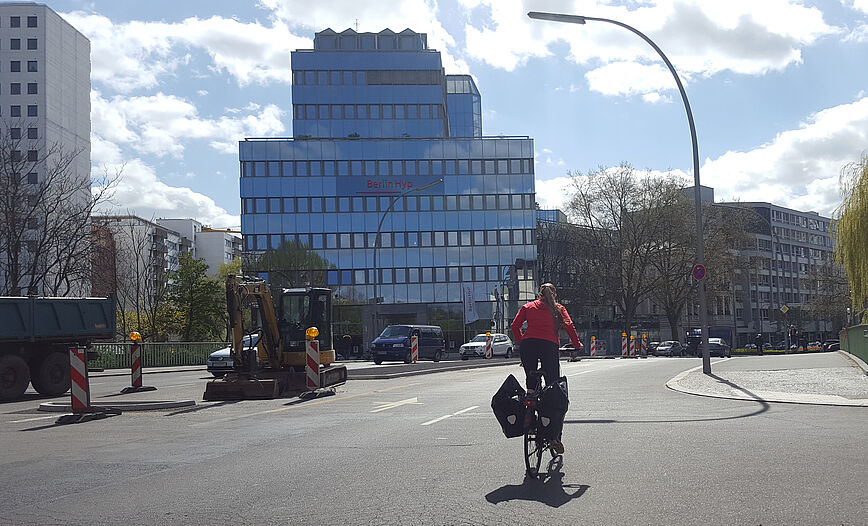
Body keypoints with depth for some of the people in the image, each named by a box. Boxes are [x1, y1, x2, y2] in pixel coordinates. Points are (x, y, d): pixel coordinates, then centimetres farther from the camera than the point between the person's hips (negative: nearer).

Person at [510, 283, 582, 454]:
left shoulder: (528, 306, 22)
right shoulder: (558, 308, 19)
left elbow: (515, 325, 12)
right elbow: (569, 326, 5)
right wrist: (577, 345, 15)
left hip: (528, 344, 1)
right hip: (549, 345, -1)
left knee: (530, 382, 18)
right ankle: (555, 437, -5)